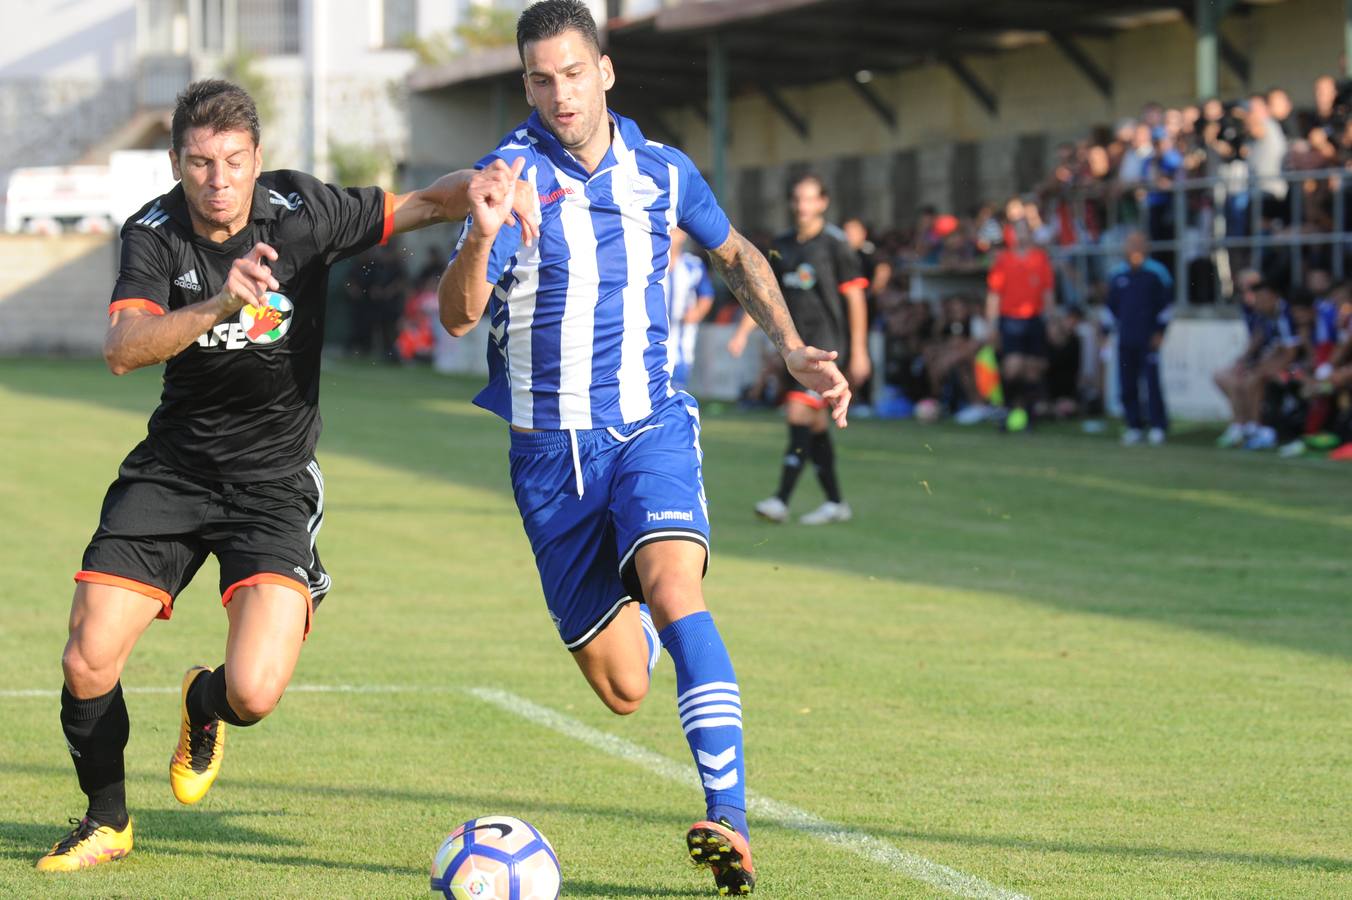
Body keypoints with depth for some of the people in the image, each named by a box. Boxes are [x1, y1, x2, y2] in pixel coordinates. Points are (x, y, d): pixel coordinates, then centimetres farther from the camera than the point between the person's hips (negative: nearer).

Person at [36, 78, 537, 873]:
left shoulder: (303, 212, -11)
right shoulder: (155, 234, -9)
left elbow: (425, 203, -3)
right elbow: (124, 349, -25)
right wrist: (217, 306, -41)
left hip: (274, 484, -2)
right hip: (172, 470, 2)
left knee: (255, 693, -19)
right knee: (88, 662, -8)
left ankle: (205, 707, 21)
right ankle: (108, 821, 21)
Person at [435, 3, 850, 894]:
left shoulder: (662, 172, 2)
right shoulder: (513, 175, -8)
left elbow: (736, 254, 22)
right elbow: (458, 316, -19)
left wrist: (793, 347, 10)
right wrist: (483, 237, -39)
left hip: (651, 427, 0)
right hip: (549, 449, 0)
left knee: (671, 587, -30)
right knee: (622, 690, 4)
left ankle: (730, 820, -35)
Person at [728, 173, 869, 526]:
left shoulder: (835, 243, -6)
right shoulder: (782, 246, 12)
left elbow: (855, 298, -6)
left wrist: (858, 352, -8)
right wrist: (743, 333, 6)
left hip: (827, 343, -7)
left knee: (800, 413, -17)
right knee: (816, 424, 9)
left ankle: (782, 499, -23)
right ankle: (835, 503, 16)